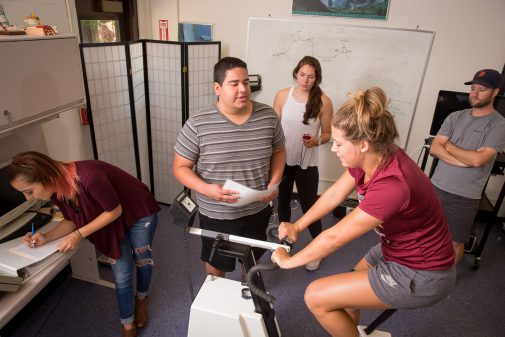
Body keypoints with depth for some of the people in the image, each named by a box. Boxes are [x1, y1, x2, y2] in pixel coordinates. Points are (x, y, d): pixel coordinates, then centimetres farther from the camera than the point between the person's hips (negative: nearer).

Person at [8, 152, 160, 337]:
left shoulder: (89, 177, -40)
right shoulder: (56, 190, -16)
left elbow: (115, 211, -27)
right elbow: (71, 220, 2)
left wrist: (78, 235, -27)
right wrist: (47, 237, -14)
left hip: (139, 212, -5)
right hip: (113, 223, 5)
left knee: (142, 260, 16)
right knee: (121, 276, 5)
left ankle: (141, 297, 46)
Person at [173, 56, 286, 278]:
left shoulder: (268, 117, -9)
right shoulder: (197, 125, -19)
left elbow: (278, 151, 6)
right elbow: (180, 167, -11)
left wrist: (274, 182, -10)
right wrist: (206, 189, -28)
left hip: (258, 209, 3)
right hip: (217, 214, -2)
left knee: (253, 256, 28)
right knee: (217, 263, 22)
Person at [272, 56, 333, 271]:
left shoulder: (323, 101, -11)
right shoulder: (282, 95, -5)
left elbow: (327, 134, -2)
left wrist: (317, 141, -23)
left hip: (307, 164, -2)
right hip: (282, 160, 3)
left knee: (309, 206, 4)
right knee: (282, 202, 19)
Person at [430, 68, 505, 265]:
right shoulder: (455, 117, 6)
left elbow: (478, 160, -19)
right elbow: (434, 148, -4)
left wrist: (448, 146, -5)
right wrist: (466, 160, -15)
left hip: (464, 198, -3)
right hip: (436, 187, 4)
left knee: (455, 243, 10)